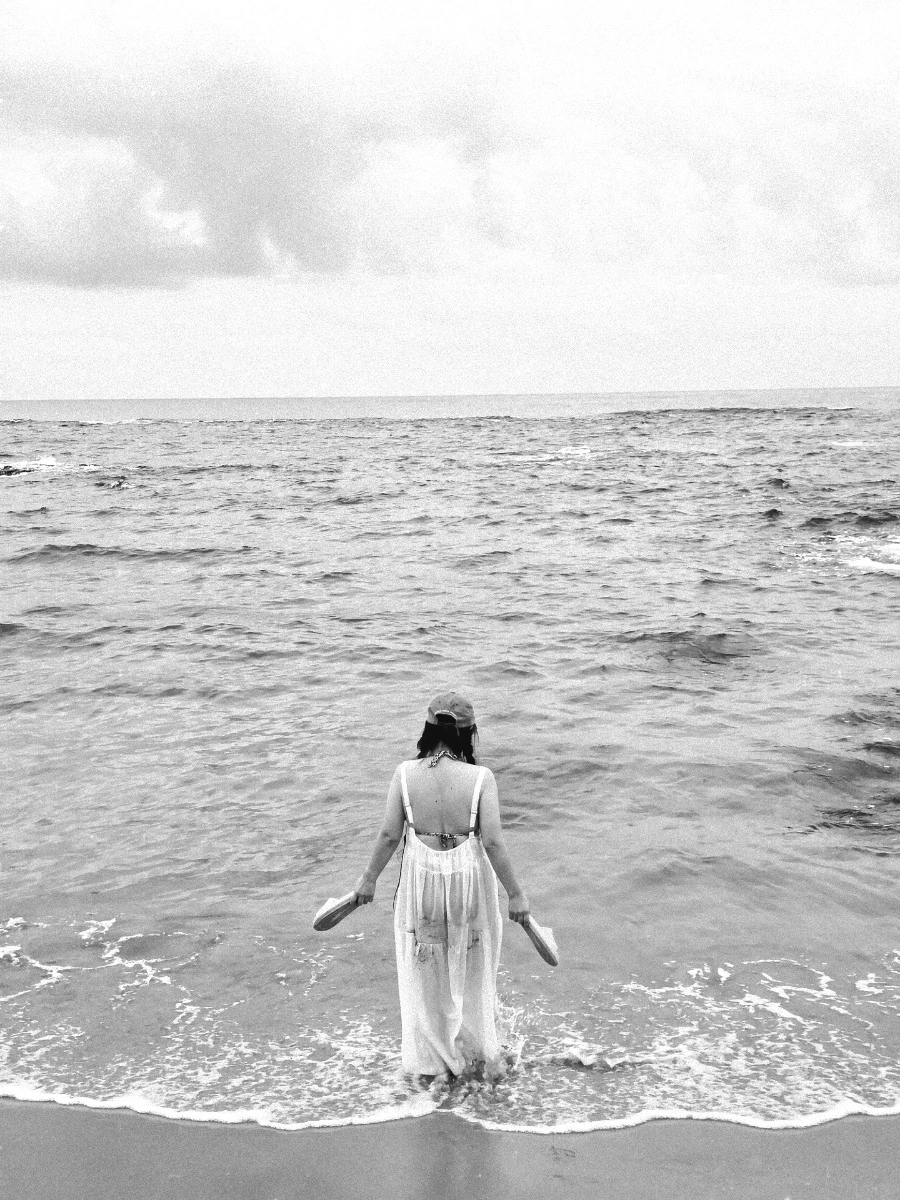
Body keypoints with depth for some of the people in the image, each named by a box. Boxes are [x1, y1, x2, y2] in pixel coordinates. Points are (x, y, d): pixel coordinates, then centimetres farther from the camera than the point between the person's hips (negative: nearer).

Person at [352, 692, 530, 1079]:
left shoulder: (405, 774, -15)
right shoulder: (480, 778, -19)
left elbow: (389, 835, -9)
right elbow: (493, 842, -17)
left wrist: (369, 878, 6)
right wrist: (515, 893, -6)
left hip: (421, 880, 1)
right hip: (469, 878, 0)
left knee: (425, 971, 21)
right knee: (473, 968, 22)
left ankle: (433, 1058, 37)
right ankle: (482, 1051, 39)